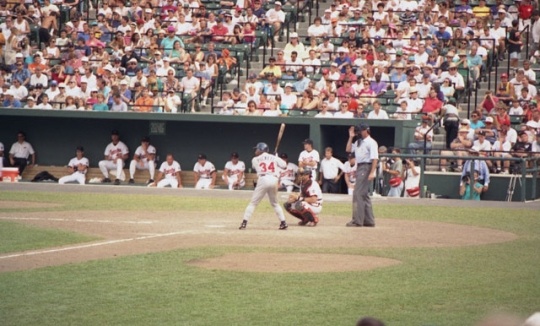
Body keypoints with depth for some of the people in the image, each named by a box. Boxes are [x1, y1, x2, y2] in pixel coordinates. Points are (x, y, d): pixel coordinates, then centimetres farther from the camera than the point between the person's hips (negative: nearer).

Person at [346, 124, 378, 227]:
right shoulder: (358, 142, 17)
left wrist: (372, 173, -26)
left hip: (366, 168, -10)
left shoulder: (371, 142, -11)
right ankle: (369, 220, 17)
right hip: (359, 168, 10)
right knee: (364, 195, 12)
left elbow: (375, 158, -17)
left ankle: (357, 220, -15)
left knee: (358, 194, -14)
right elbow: (348, 149, 18)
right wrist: (351, 137, 10)